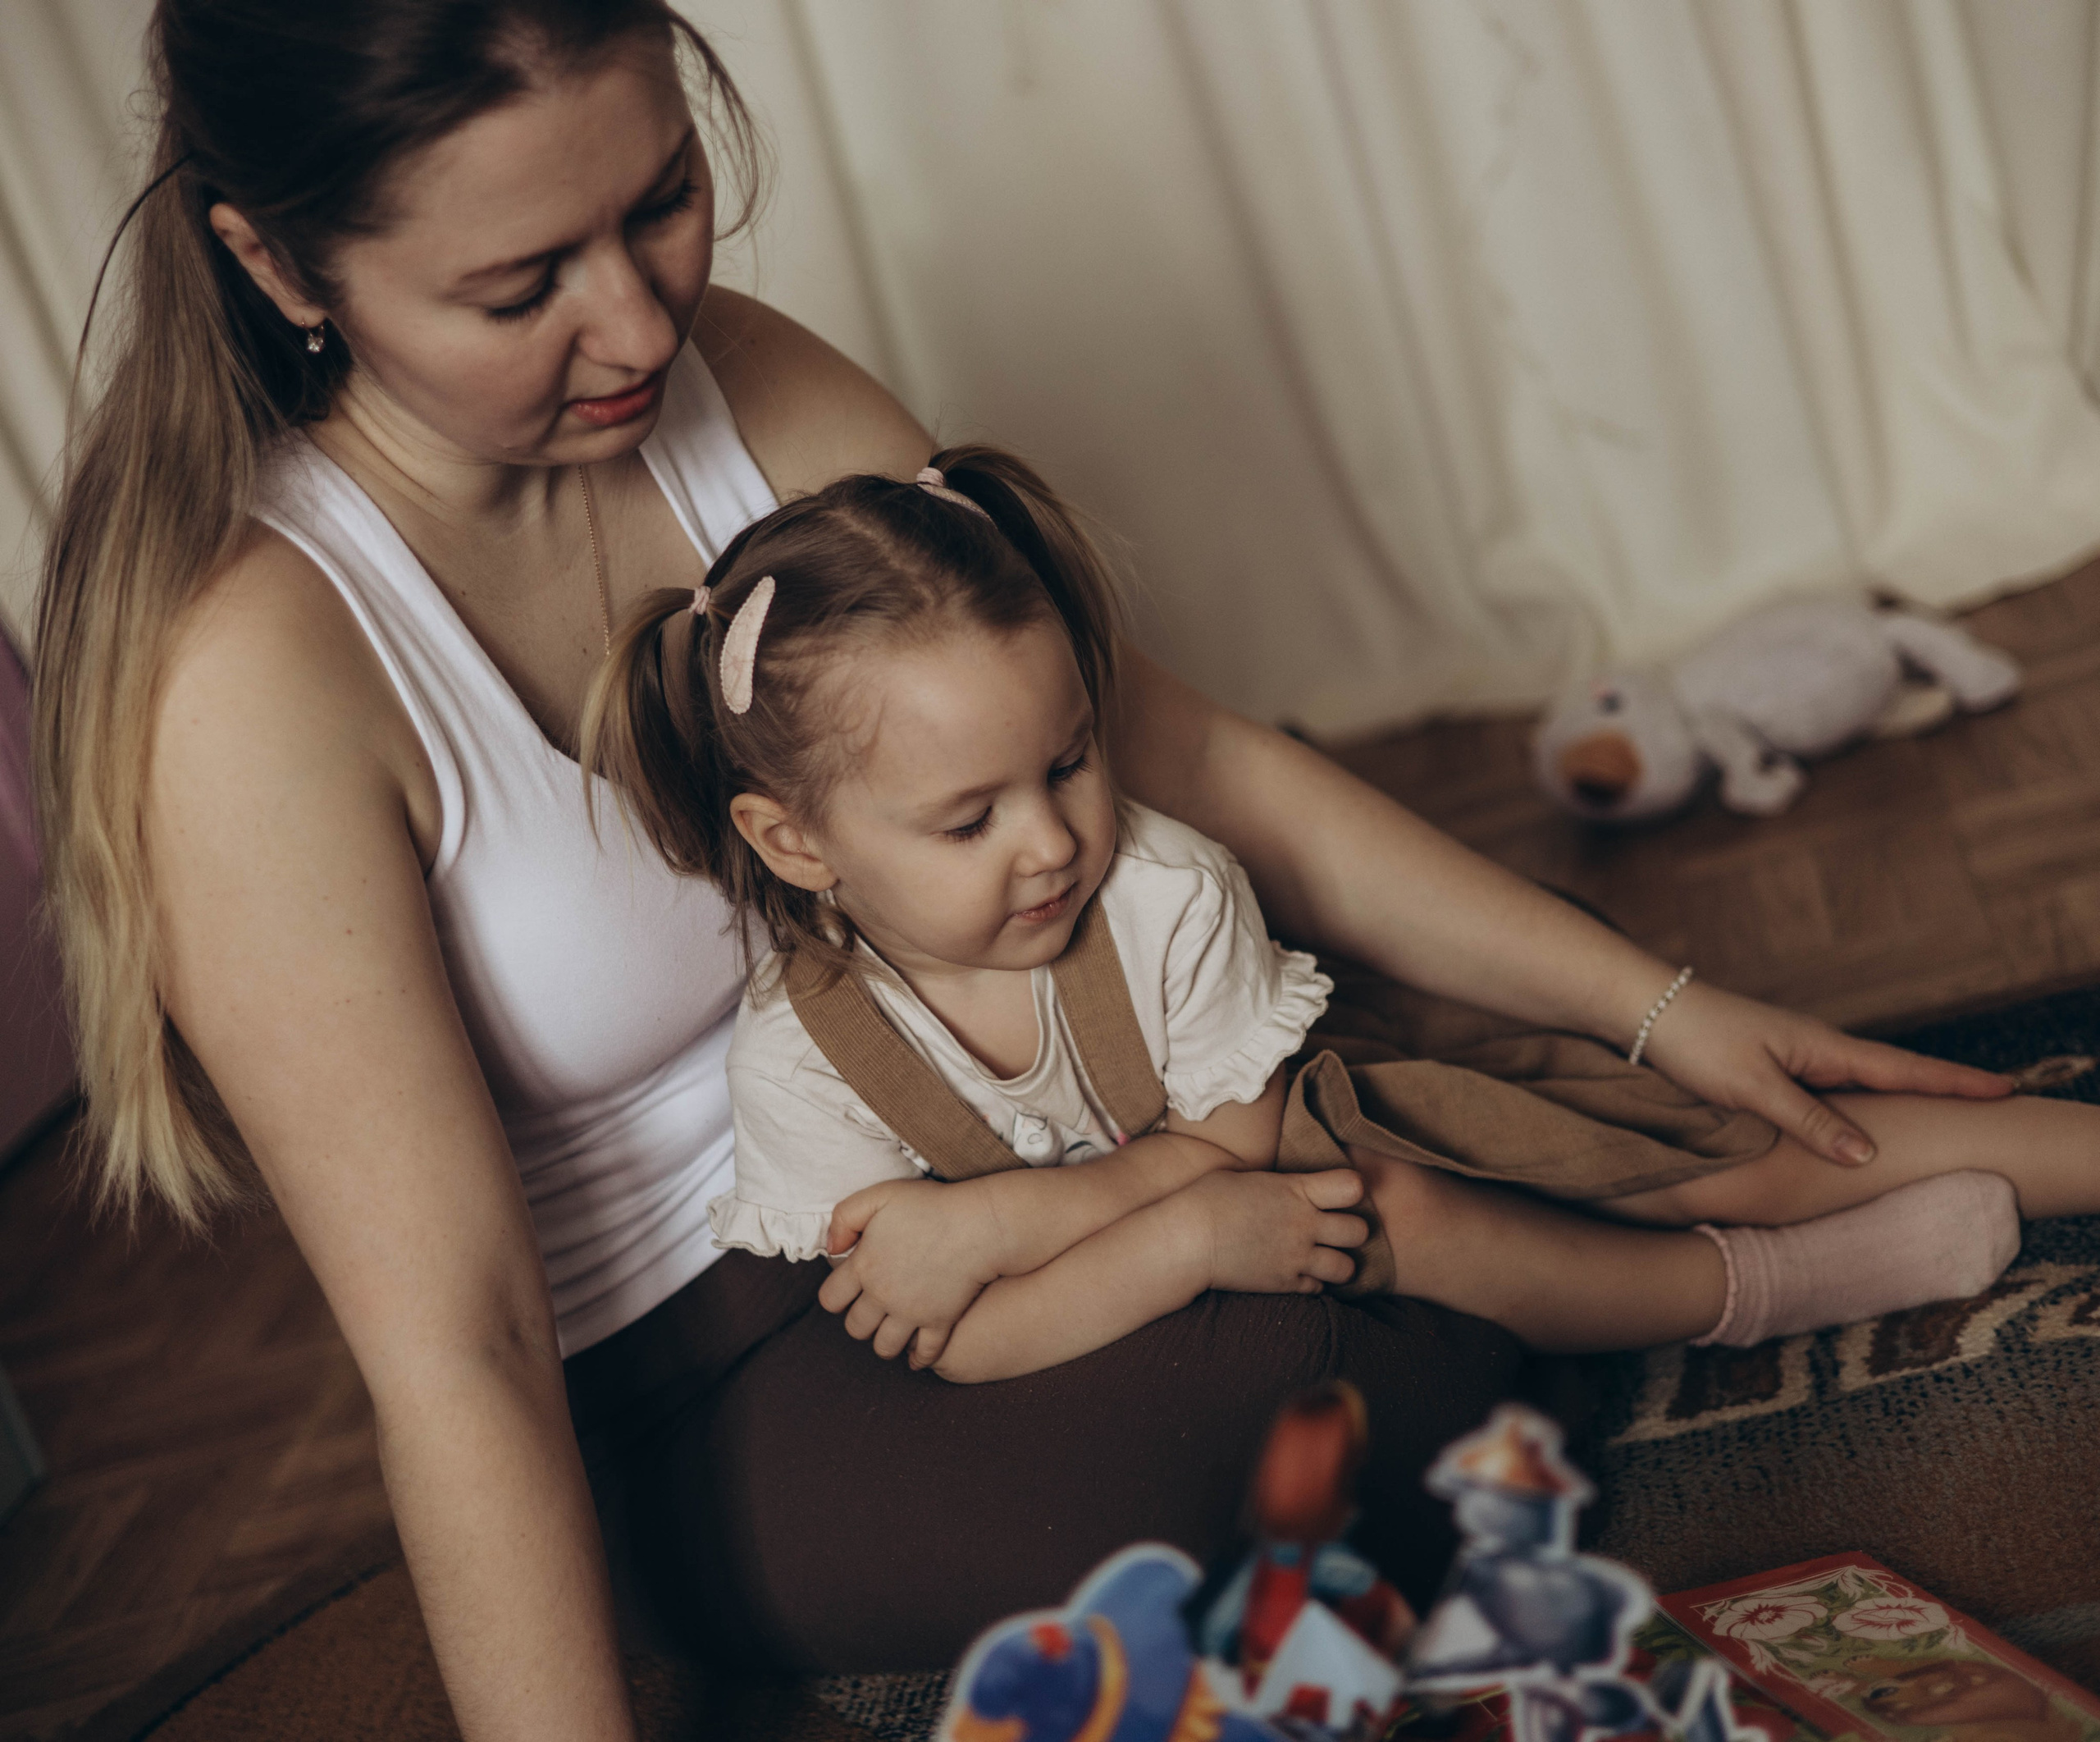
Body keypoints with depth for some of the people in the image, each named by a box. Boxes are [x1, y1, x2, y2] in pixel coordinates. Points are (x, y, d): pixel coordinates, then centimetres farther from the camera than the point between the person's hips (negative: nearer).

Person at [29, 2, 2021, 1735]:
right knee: (1417, 1373, -26)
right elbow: (451, 1356, -26)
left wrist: (1651, 1003, -4)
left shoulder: (739, 390, -8)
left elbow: (1183, 756, -3)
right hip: (690, 1396, -5)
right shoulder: (252, 673, -26)